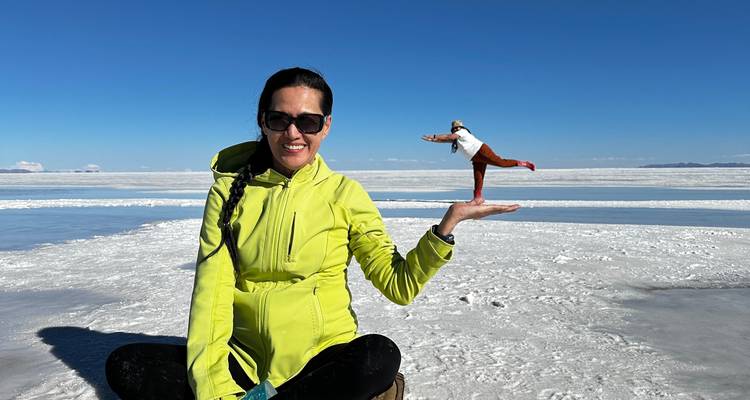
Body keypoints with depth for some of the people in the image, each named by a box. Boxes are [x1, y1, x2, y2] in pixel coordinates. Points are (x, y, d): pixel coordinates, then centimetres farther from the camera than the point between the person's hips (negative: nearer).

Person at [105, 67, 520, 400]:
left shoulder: (344, 193, -2)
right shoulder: (231, 189, 0)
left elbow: (400, 285, -5)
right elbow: (213, 288, -7)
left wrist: (447, 223, -19)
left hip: (321, 356, -2)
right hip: (246, 357, 3)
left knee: (380, 357, -32)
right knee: (125, 366, -16)